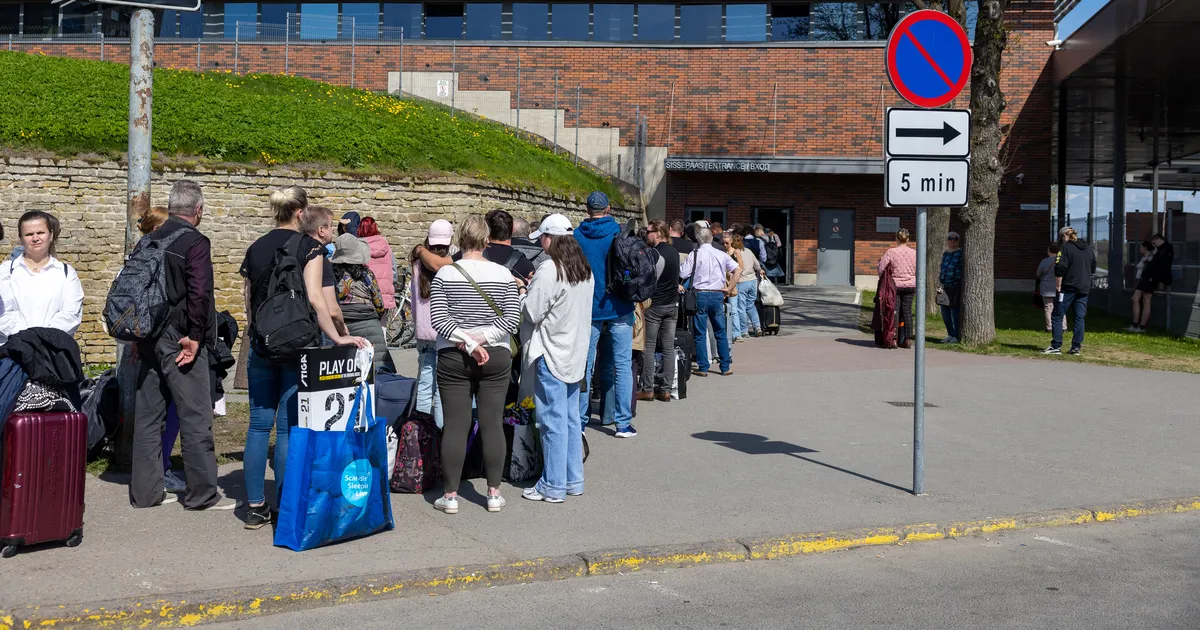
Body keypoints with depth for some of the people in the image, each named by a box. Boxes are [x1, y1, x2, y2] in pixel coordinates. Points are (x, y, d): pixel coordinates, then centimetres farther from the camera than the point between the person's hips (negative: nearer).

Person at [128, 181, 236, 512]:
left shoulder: (148, 242, 11)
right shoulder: (195, 242, -11)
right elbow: (200, 293, -22)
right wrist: (195, 336, -14)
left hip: (150, 340, 7)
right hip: (180, 341, -7)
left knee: (148, 416, 11)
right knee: (195, 417, 0)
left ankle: (145, 491, 18)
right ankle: (202, 493, 5)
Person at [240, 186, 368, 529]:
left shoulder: (255, 248, 10)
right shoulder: (309, 246, -7)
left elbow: (247, 301, 13)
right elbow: (314, 298, -17)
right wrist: (336, 337, -16)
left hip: (261, 344, 5)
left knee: (259, 424, 10)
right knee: (289, 426, 0)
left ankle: (255, 506, 14)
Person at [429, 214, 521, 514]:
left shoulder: (445, 274, -3)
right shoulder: (503, 273, -1)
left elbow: (438, 318, -10)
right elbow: (512, 318, -8)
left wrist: (468, 343, -13)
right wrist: (482, 340, -10)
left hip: (453, 358, -1)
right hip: (496, 358, 1)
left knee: (455, 425, 3)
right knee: (493, 424, 5)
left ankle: (451, 495, 7)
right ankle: (494, 493, 10)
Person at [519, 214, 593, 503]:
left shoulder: (549, 269, -17)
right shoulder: (585, 269, 9)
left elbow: (531, 312, -16)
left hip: (551, 354, -8)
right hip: (576, 351, 8)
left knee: (553, 421, -2)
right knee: (571, 419, 14)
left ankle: (553, 486, 5)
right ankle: (573, 481, 21)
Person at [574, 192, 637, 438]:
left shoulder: (577, 236, -2)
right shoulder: (620, 233, -4)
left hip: (588, 307, 1)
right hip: (618, 307, -1)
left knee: (585, 365, 9)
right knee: (622, 364, 3)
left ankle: (579, 420, 12)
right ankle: (623, 422, 1)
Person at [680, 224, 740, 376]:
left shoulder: (695, 254, -7)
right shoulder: (721, 255, 4)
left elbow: (683, 274, -9)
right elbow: (738, 270, 2)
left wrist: (681, 264, 11)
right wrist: (729, 289, 6)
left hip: (700, 295, -3)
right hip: (718, 295, 3)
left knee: (700, 333, 4)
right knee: (721, 333, 11)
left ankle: (703, 368, 5)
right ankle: (726, 367, 14)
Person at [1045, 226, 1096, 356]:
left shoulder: (1065, 247, -7)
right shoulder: (1089, 249, 15)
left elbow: (1060, 269, -14)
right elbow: (1093, 269, 21)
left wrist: (1058, 286, -8)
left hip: (1068, 288, -6)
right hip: (1084, 289, 6)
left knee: (1058, 316, -1)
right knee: (1079, 318, 7)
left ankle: (1056, 346, -7)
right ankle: (1076, 347, 6)